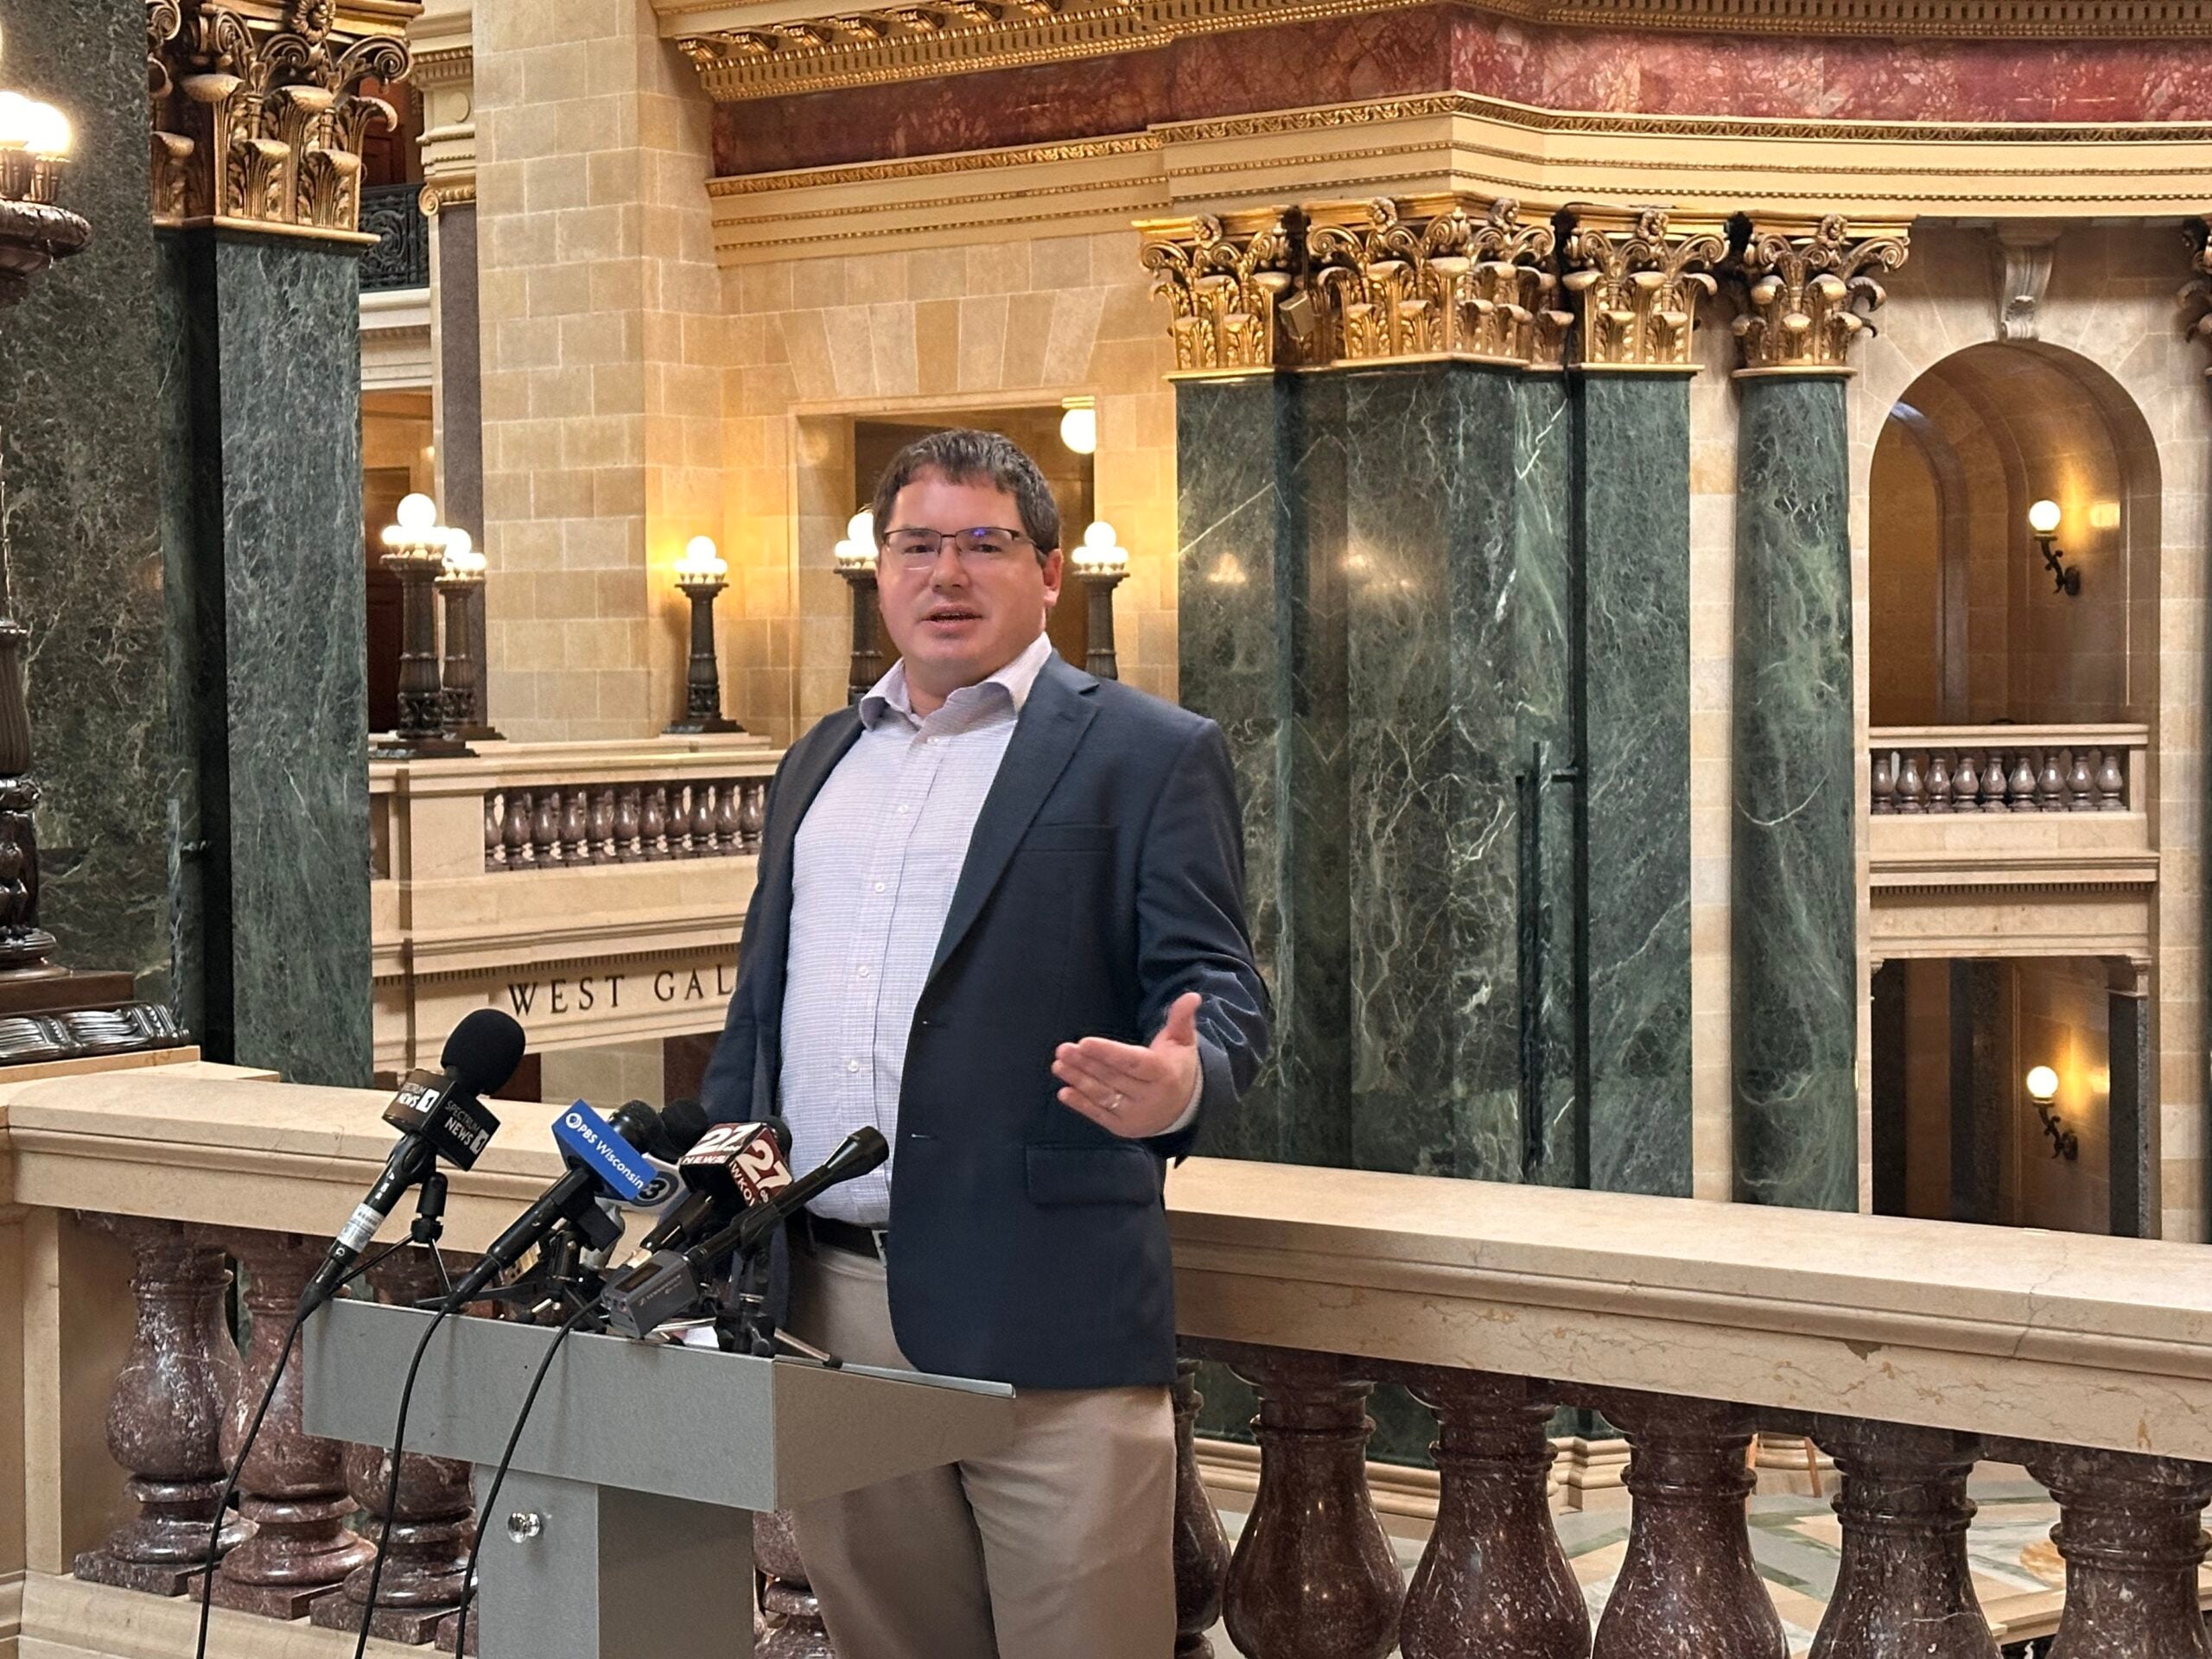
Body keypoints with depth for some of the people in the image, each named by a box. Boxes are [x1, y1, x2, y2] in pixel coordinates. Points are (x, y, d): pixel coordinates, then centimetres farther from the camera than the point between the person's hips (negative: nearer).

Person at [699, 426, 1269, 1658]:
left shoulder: (1150, 755, 1)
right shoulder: (820, 762, 20)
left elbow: (1217, 989, -6)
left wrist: (1181, 1080, -27)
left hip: (1041, 1315, -5)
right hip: (821, 1299, 6)